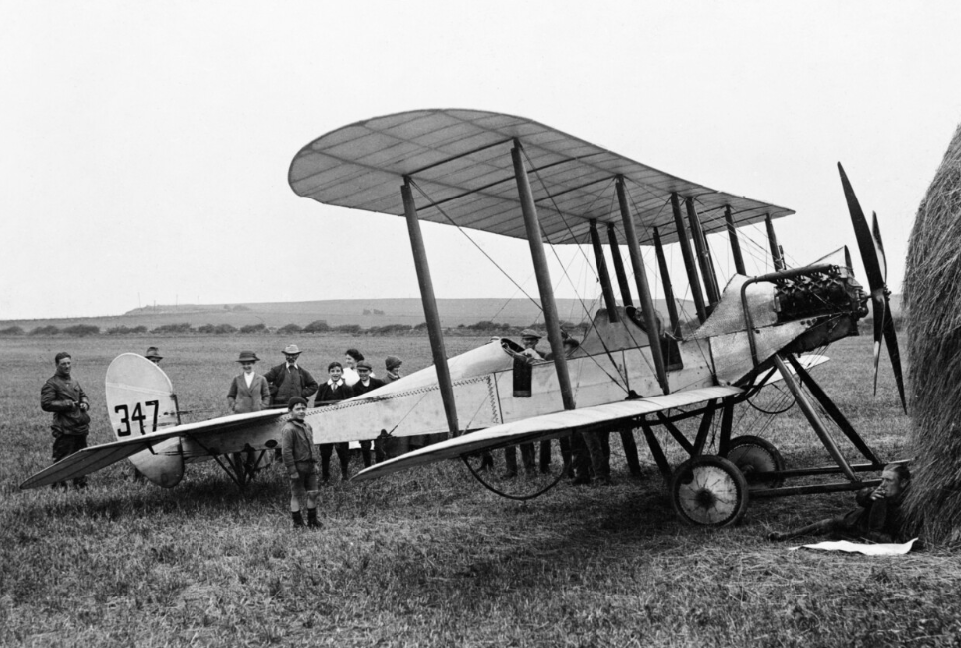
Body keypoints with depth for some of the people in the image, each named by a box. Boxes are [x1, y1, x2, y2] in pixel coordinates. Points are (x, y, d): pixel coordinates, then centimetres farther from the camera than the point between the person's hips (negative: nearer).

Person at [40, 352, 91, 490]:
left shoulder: (74, 382, 17)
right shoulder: (51, 384, -7)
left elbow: (83, 395, 29)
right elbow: (45, 404, -15)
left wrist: (85, 403, 6)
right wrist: (66, 404, -17)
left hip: (80, 426, 8)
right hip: (65, 429, -8)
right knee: (62, 457, -7)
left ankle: (80, 484, 24)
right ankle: (58, 484, 2)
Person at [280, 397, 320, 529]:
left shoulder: (308, 426, 11)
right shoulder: (288, 429, -15)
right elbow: (286, 451, -18)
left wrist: (315, 462, 16)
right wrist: (292, 471, -18)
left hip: (310, 467, 7)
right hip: (298, 466, -7)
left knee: (313, 493, 10)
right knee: (297, 495, 2)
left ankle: (312, 520, 23)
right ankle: (297, 523, 13)